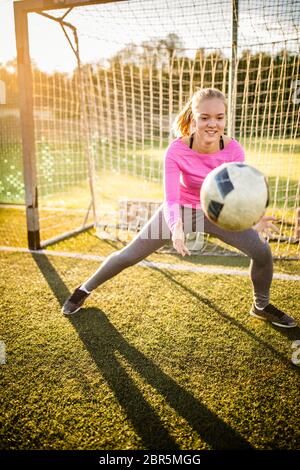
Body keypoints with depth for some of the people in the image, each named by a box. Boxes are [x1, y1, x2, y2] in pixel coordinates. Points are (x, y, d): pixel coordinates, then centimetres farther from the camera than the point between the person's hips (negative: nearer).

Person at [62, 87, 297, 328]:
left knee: (262, 250, -11)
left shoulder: (234, 150, -24)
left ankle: (262, 306, 19)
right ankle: (84, 289, 26)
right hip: (180, 209, -1)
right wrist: (176, 227, -52)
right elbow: (171, 200, -31)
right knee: (128, 255, -1)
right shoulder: (176, 151, -29)